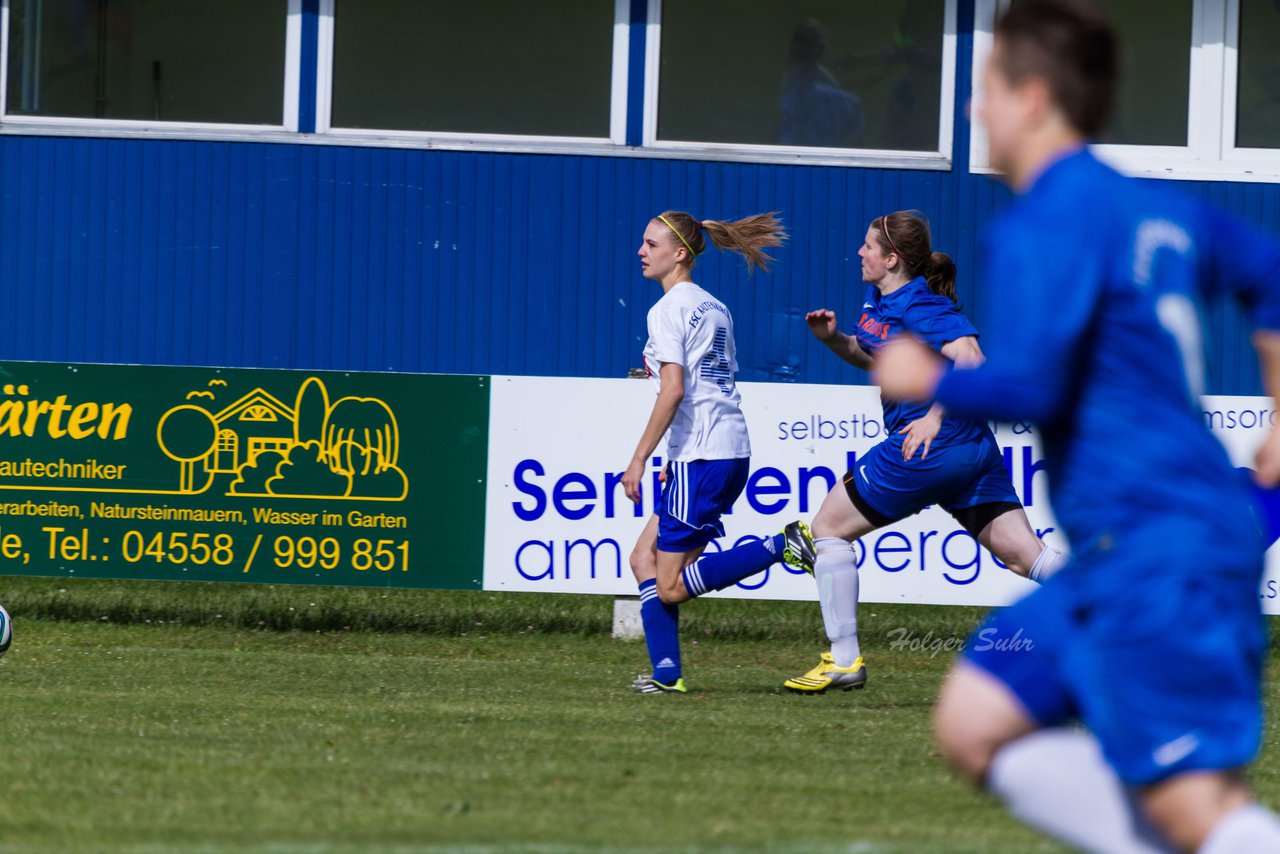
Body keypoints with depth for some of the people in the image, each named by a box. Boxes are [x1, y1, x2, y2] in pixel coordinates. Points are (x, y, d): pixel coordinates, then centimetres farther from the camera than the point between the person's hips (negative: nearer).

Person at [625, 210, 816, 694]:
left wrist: (640, 459, -18)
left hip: (700, 458, -9)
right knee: (645, 557, 12)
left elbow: (674, 389, -19)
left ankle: (783, 546, -15)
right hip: (732, 450, 9)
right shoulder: (715, 308, 18)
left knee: (672, 587, -7)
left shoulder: (667, 310, -8)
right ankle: (665, 672, 2)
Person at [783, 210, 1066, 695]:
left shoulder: (920, 308, -14)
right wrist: (833, 339, 13)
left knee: (829, 527, 5)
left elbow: (971, 360, -26)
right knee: (1026, 555, 2)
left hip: (930, 448, -10)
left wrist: (935, 416, -31)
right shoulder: (878, 300, 14)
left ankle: (844, 662, 6)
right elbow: (875, 358, 30)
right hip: (972, 450, 10)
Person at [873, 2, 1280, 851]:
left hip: (1152, 553, -10)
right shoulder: (1158, 207, 16)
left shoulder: (1042, 225, -11)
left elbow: (1031, 384, -21)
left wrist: (929, 380, -2)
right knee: (973, 724, 10)